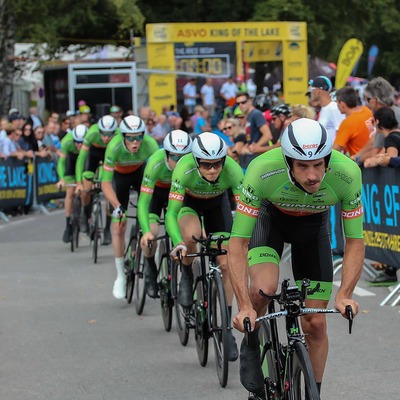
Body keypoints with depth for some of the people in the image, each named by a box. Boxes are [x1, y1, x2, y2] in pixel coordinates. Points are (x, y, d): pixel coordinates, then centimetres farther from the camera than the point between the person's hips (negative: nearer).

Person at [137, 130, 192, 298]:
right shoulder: (156, 163, -39)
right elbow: (143, 202, -39)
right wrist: (146, 232, -51)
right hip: (155, 191, -1)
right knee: (150, 236, -20)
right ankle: (150, 269, 8)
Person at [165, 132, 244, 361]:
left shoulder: (232, 170, -35)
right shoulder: (185, 169, -39)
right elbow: (171, 213, -39)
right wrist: (178, 243, -56)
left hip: (217, 203, 2)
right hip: (188, 202, -2)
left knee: (226, 264, -8)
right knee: (192, 234, -36)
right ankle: (187, 276, -6)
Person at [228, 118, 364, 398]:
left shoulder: (347, 173, -35)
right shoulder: (262, 171, -39)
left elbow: (355, 242, -23)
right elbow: (237, 243, -33)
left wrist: (345, 296, -36)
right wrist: (244, 306, -42)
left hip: (314, 224, 1)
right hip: (271, 217, -1)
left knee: (315, 324, -2)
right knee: (263, 290, -30)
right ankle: (251, 346, -2)